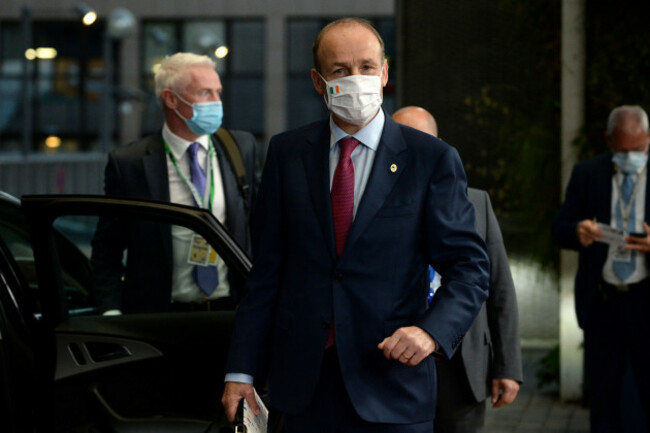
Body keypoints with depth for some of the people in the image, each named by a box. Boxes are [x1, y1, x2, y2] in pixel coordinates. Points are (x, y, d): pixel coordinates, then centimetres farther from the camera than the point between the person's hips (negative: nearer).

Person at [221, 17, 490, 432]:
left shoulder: (432, 159, -1)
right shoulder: (287, 152, 6)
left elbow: (469, 268, -1)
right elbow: (266, 269, 6)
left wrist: (432, 331, -20)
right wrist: (242, 371, 2)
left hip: (392, 388, -2)